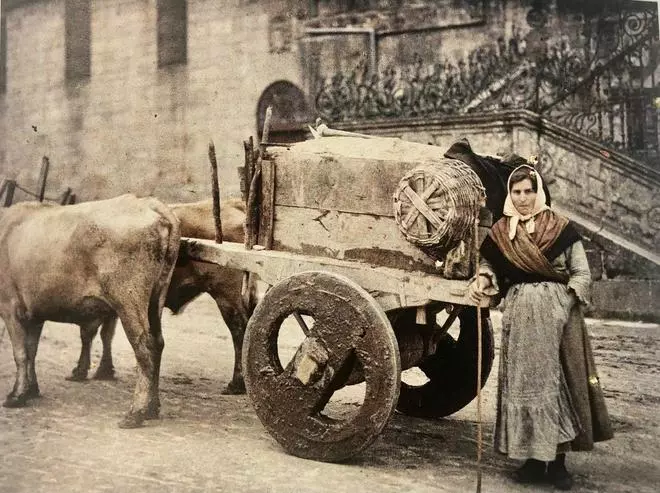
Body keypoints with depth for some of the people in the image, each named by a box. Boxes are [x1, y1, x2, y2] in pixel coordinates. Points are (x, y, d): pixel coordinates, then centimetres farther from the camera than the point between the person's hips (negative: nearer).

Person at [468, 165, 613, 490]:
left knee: (558, 380, 0)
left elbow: (582, 273, 1)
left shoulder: (560, 227, 1)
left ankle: (557, 462, 9)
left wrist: (564, 302, -12)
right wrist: (482, 282, -12)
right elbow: (489, 266, 10)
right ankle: (534, 460, 13)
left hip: (557, 312, -2)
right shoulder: (500, 232, 7)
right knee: (524, 381, 3)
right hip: (520, 315, 2)